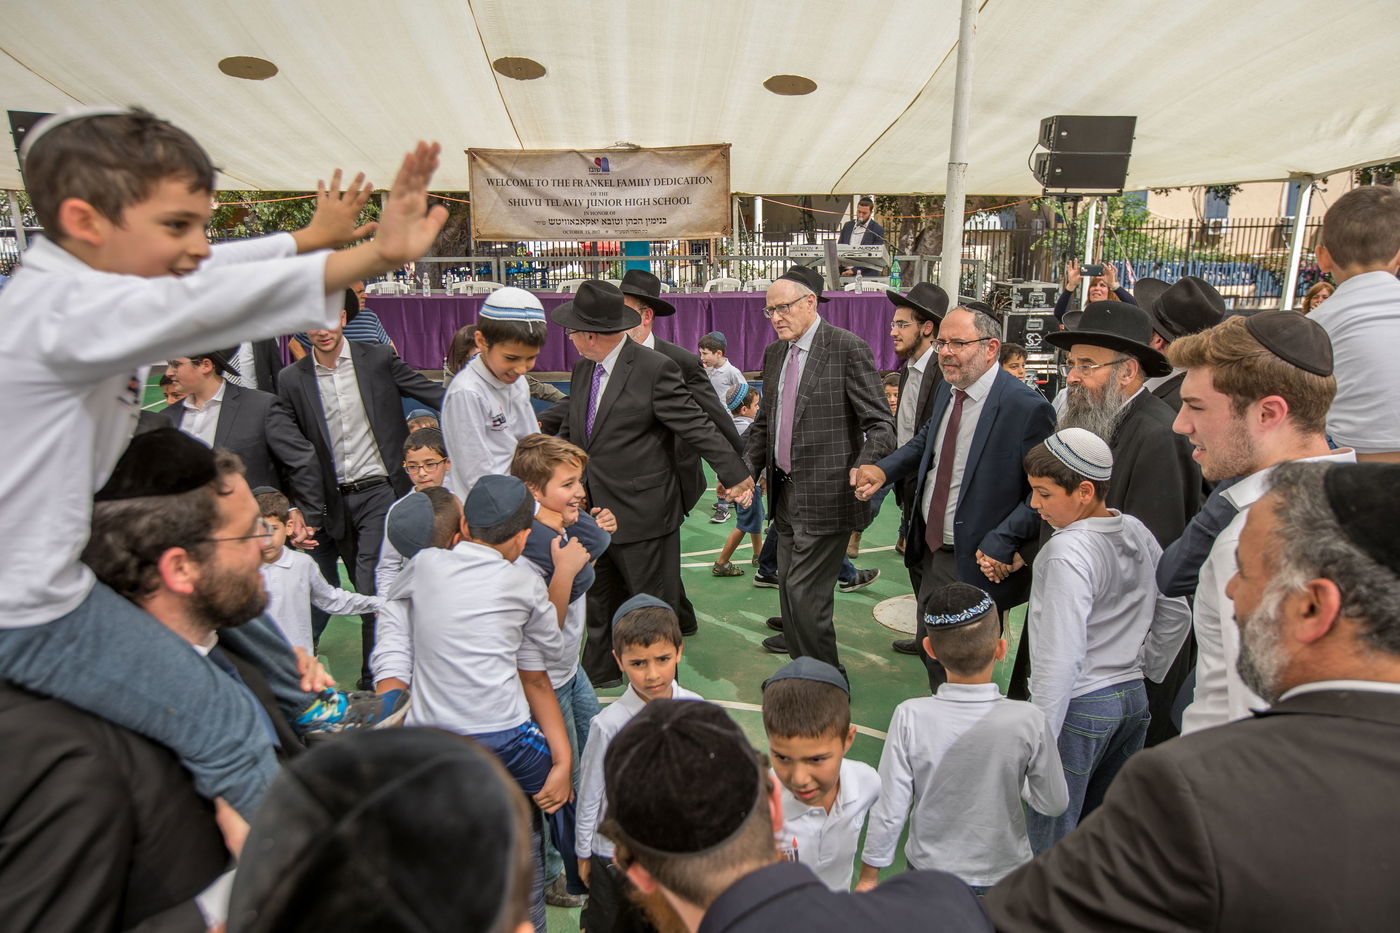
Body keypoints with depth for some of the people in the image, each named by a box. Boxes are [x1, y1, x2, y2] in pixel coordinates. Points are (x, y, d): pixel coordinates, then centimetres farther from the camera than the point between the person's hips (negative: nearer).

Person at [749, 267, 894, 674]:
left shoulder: (848, 348, -10)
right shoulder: (774, 353, 12)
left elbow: (880, 424, -12)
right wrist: (746, 469, 4)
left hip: (825, 496, -7)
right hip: (785, 492, 8)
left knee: (805, 590, -5)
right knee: (789, 583, 21)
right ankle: (798, 644, 45)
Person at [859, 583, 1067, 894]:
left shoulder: (910, 718, -23)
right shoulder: (1027, 721, -22)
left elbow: (889, 811, -16)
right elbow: (1055, 804, -8)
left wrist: (868, 875, 0)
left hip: (929, 869, 0)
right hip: (1004, 874, 0)